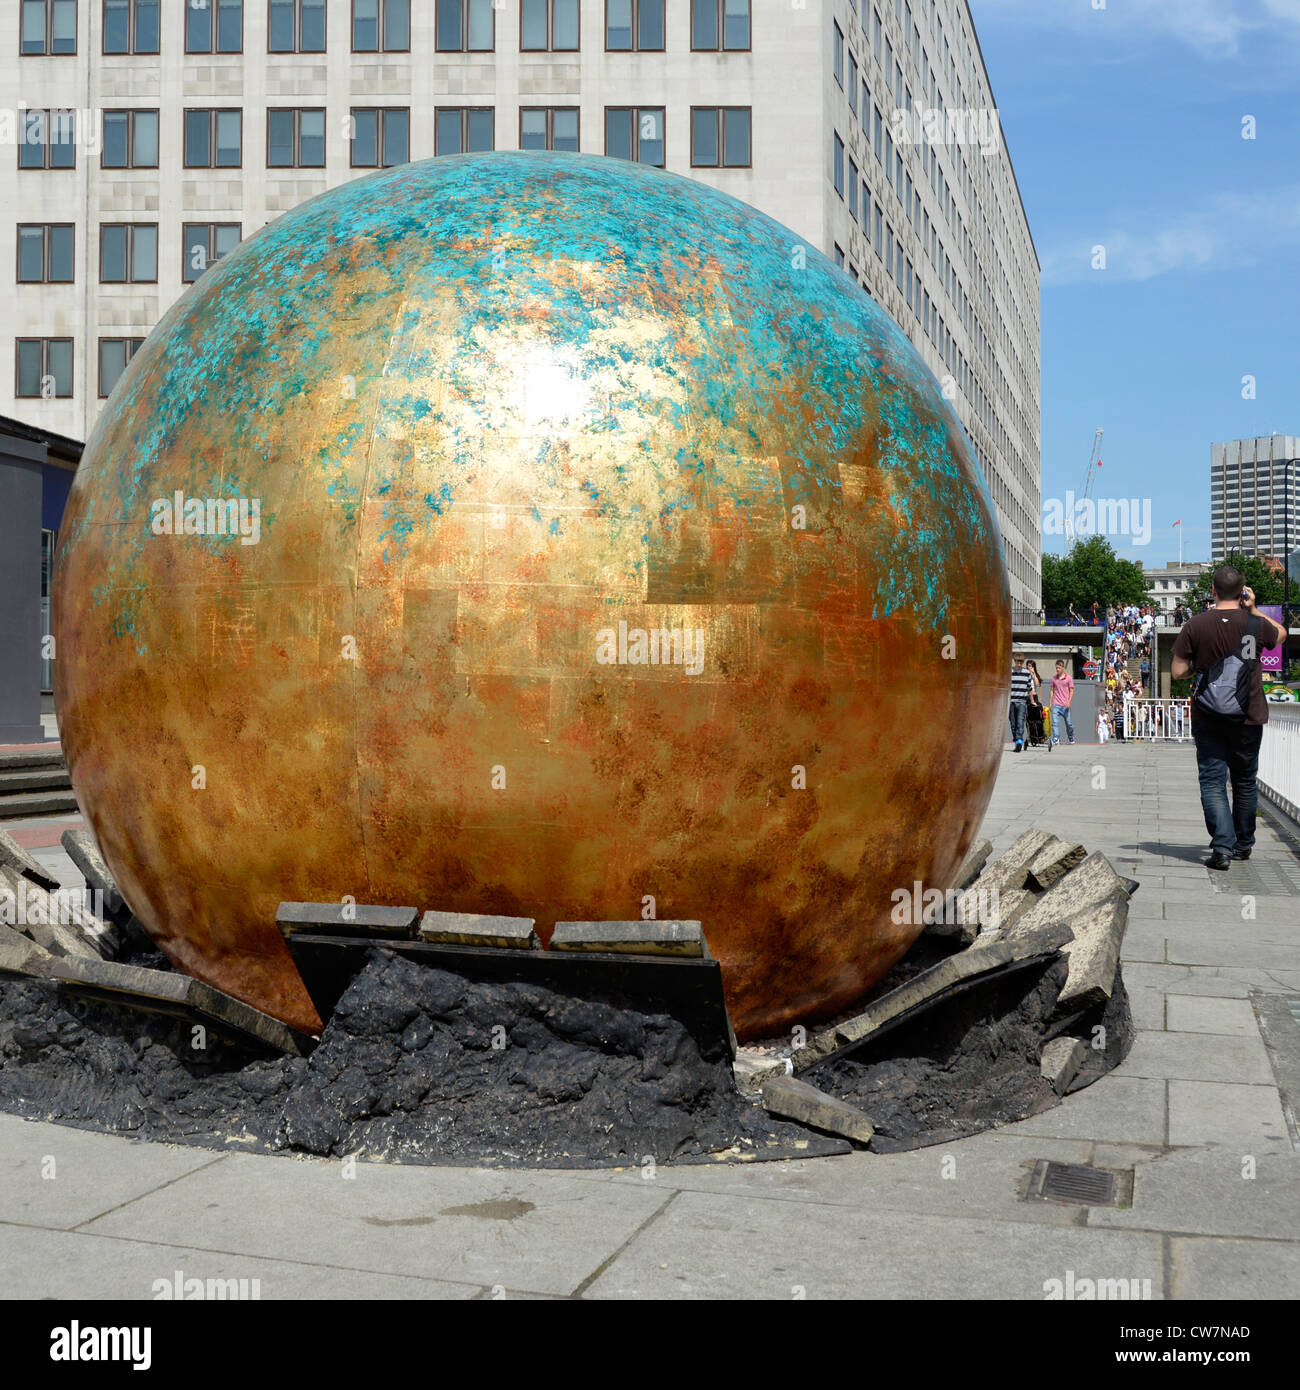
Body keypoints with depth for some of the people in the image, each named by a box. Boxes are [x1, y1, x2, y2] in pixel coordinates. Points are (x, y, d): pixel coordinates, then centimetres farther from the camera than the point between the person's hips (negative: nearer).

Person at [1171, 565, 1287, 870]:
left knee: (1213, 782, 1)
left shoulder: (1194, 626, -8)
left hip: (1208, 718, -2)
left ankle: (1223, 847, -14)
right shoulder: (1256, 624, -3)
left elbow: (1178, 672, -5)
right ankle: (1243, 845, 30)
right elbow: (1281, 634, 21)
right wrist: (1253, 609, 13)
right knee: (1245, 781, 17)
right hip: (1248, 717, 2)